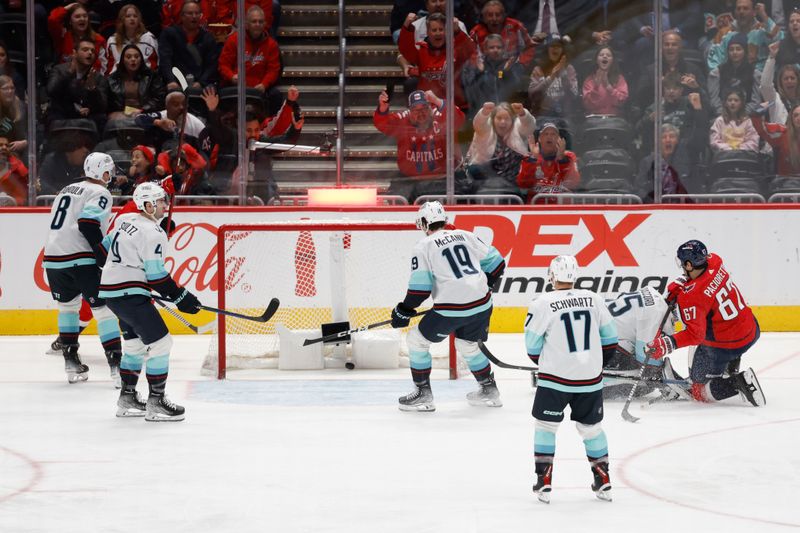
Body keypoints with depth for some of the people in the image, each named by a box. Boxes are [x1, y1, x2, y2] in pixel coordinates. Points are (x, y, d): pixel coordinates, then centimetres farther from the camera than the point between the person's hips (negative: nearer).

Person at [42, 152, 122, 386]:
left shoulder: (67, 190, 24)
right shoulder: (99, 193, -1)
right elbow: (88, 224, -16)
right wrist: (106, 257, -12)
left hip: (53, 259, 7)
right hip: (80, 260, -7)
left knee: (68, 306, 24)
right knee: (104, 308, -3)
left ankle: (71, 363, 21)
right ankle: (116, 365, -12)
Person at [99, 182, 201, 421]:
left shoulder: (125, 220, 10)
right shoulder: (152, 233, -17)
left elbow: (106, 246, 24)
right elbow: (156, 276, -18)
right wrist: (181, 297, -10)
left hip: (110, 290, 10)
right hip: (129, 294, -10)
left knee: (136, 344, 21)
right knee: (159, 343, -8)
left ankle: (127, 399, 27)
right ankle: (155, 403, -7)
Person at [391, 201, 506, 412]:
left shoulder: (424, 246, -1)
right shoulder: (466, 236, 13)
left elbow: (419, 288, -5)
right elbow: (496, 263, 16)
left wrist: (403, 312, 7)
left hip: (451, 310, -6)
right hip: (481, 304, 6)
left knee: (417, 340, 11)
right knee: (468, 344, 30)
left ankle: (423, 394, 12)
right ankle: (489, 390, 35)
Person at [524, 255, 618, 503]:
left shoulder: (543, 304, -12)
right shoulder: (593, 299, 0)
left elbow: (532, 345, -3)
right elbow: (609, 336, 9)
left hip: (555, 378, -3)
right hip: (591, 378, 3)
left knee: (546, 425, 11)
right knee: (591, 427, 17)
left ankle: (544, 482, 5)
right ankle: (603, 483, 20)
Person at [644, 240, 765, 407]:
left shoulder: (690, 297, -27)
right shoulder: (715, 262, -7)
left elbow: (695, 334, -28)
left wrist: (669, 344, -36)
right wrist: (676, 286, 4)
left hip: (724, 347, -7)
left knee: (699, 391, 11)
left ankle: (739, 383, -11)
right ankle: (732, 365, 34)